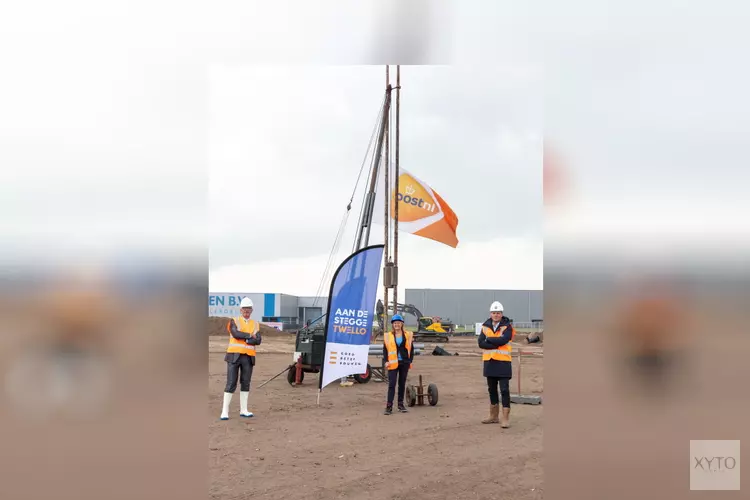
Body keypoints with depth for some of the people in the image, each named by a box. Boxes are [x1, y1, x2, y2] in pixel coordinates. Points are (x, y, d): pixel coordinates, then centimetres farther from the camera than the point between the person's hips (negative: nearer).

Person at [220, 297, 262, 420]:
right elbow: (235, 334, -19)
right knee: (231, 384, -6)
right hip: (234, 356, -4)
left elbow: (258, 341, -4)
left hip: (248, 357, 4)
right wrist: (250, 335, -10)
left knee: (245, 383, 7)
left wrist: (245, 340, -16)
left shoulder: (255, 324, 10)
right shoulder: (234, 321, 0)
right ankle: (225, 411, -3)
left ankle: (243, 410, 15)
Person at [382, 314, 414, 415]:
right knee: (391, 384, -8)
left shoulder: (408, 335, 5)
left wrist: (410, 361, 2)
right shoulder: (388, 336, 3)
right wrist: (386, 361, -5)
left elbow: (411, 348, 8)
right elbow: (385, 349, 5)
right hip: (393, 363, -2)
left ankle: (401, 404, 17)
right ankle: (389, 406, -10)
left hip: (404, 362, 2)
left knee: (402, 384, 9)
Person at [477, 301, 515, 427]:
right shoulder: (485, 326, 7)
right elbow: (481, 343, -6)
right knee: (492, 390, 14)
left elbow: (503, 340, -22)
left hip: (503, 362, -5)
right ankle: (494, 416, 25)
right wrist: (496, 344, -16)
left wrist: (489, 339, -10)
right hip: (489, 361, 5)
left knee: (504, 390, -8)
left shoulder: (507, 326, -5)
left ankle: (506, 418, -8)